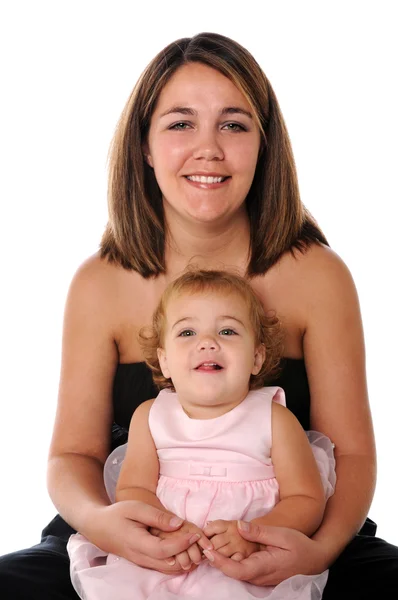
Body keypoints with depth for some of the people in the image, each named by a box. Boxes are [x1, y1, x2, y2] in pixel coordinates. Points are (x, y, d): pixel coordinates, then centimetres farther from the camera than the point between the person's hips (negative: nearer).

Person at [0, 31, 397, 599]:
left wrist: (319, 547, -25)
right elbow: (74, 453, 1)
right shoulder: (100, 285, -2)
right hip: (140, 548, 1)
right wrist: (96, 520, -23)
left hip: (284, 547, 0)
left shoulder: (317, 275, -5)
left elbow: (351, 452, -4)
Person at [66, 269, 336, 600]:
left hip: (247, 570, -2)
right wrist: (166, 530, -18)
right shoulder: (150, 417, 11)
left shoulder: (274, 420, 4)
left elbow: (308, 500, -1)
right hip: (160, 563, 3)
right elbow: (132, 490, 3)